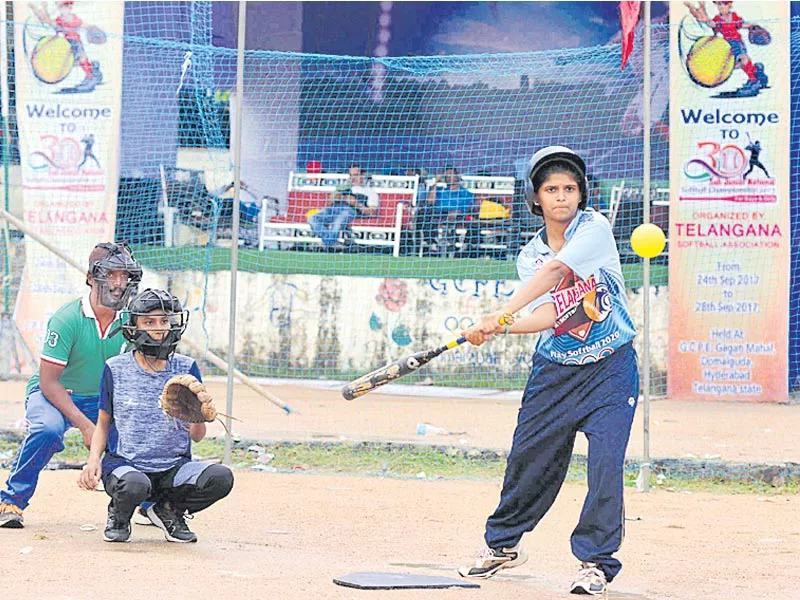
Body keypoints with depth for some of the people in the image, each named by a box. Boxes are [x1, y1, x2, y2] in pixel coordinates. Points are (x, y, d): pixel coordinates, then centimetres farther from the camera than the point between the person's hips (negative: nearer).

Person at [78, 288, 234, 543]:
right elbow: (103, 423, 12)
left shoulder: (186, 368, 4)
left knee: (221, 477, -26)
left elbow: (197, 436, 2)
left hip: (174, 468, 2)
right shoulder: (116, 369, 2)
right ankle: (119, 515, 2)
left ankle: (169, 509, 6)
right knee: (134, 485, -39)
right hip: (124, 465, -2)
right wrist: (94, 460, -6)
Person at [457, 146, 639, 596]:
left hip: (611, 368, -4)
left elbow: (556, 269, -26)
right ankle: (503, 545, 29)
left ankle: (596, 562, -2)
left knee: (606, 460, -14)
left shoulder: (595, 229, -10)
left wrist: (503, 314, -35)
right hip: (554, 369, 4)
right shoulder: (530, 256, 3)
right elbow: (550, 313, -13)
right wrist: (490, 330, -31)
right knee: (529, 458, 8)